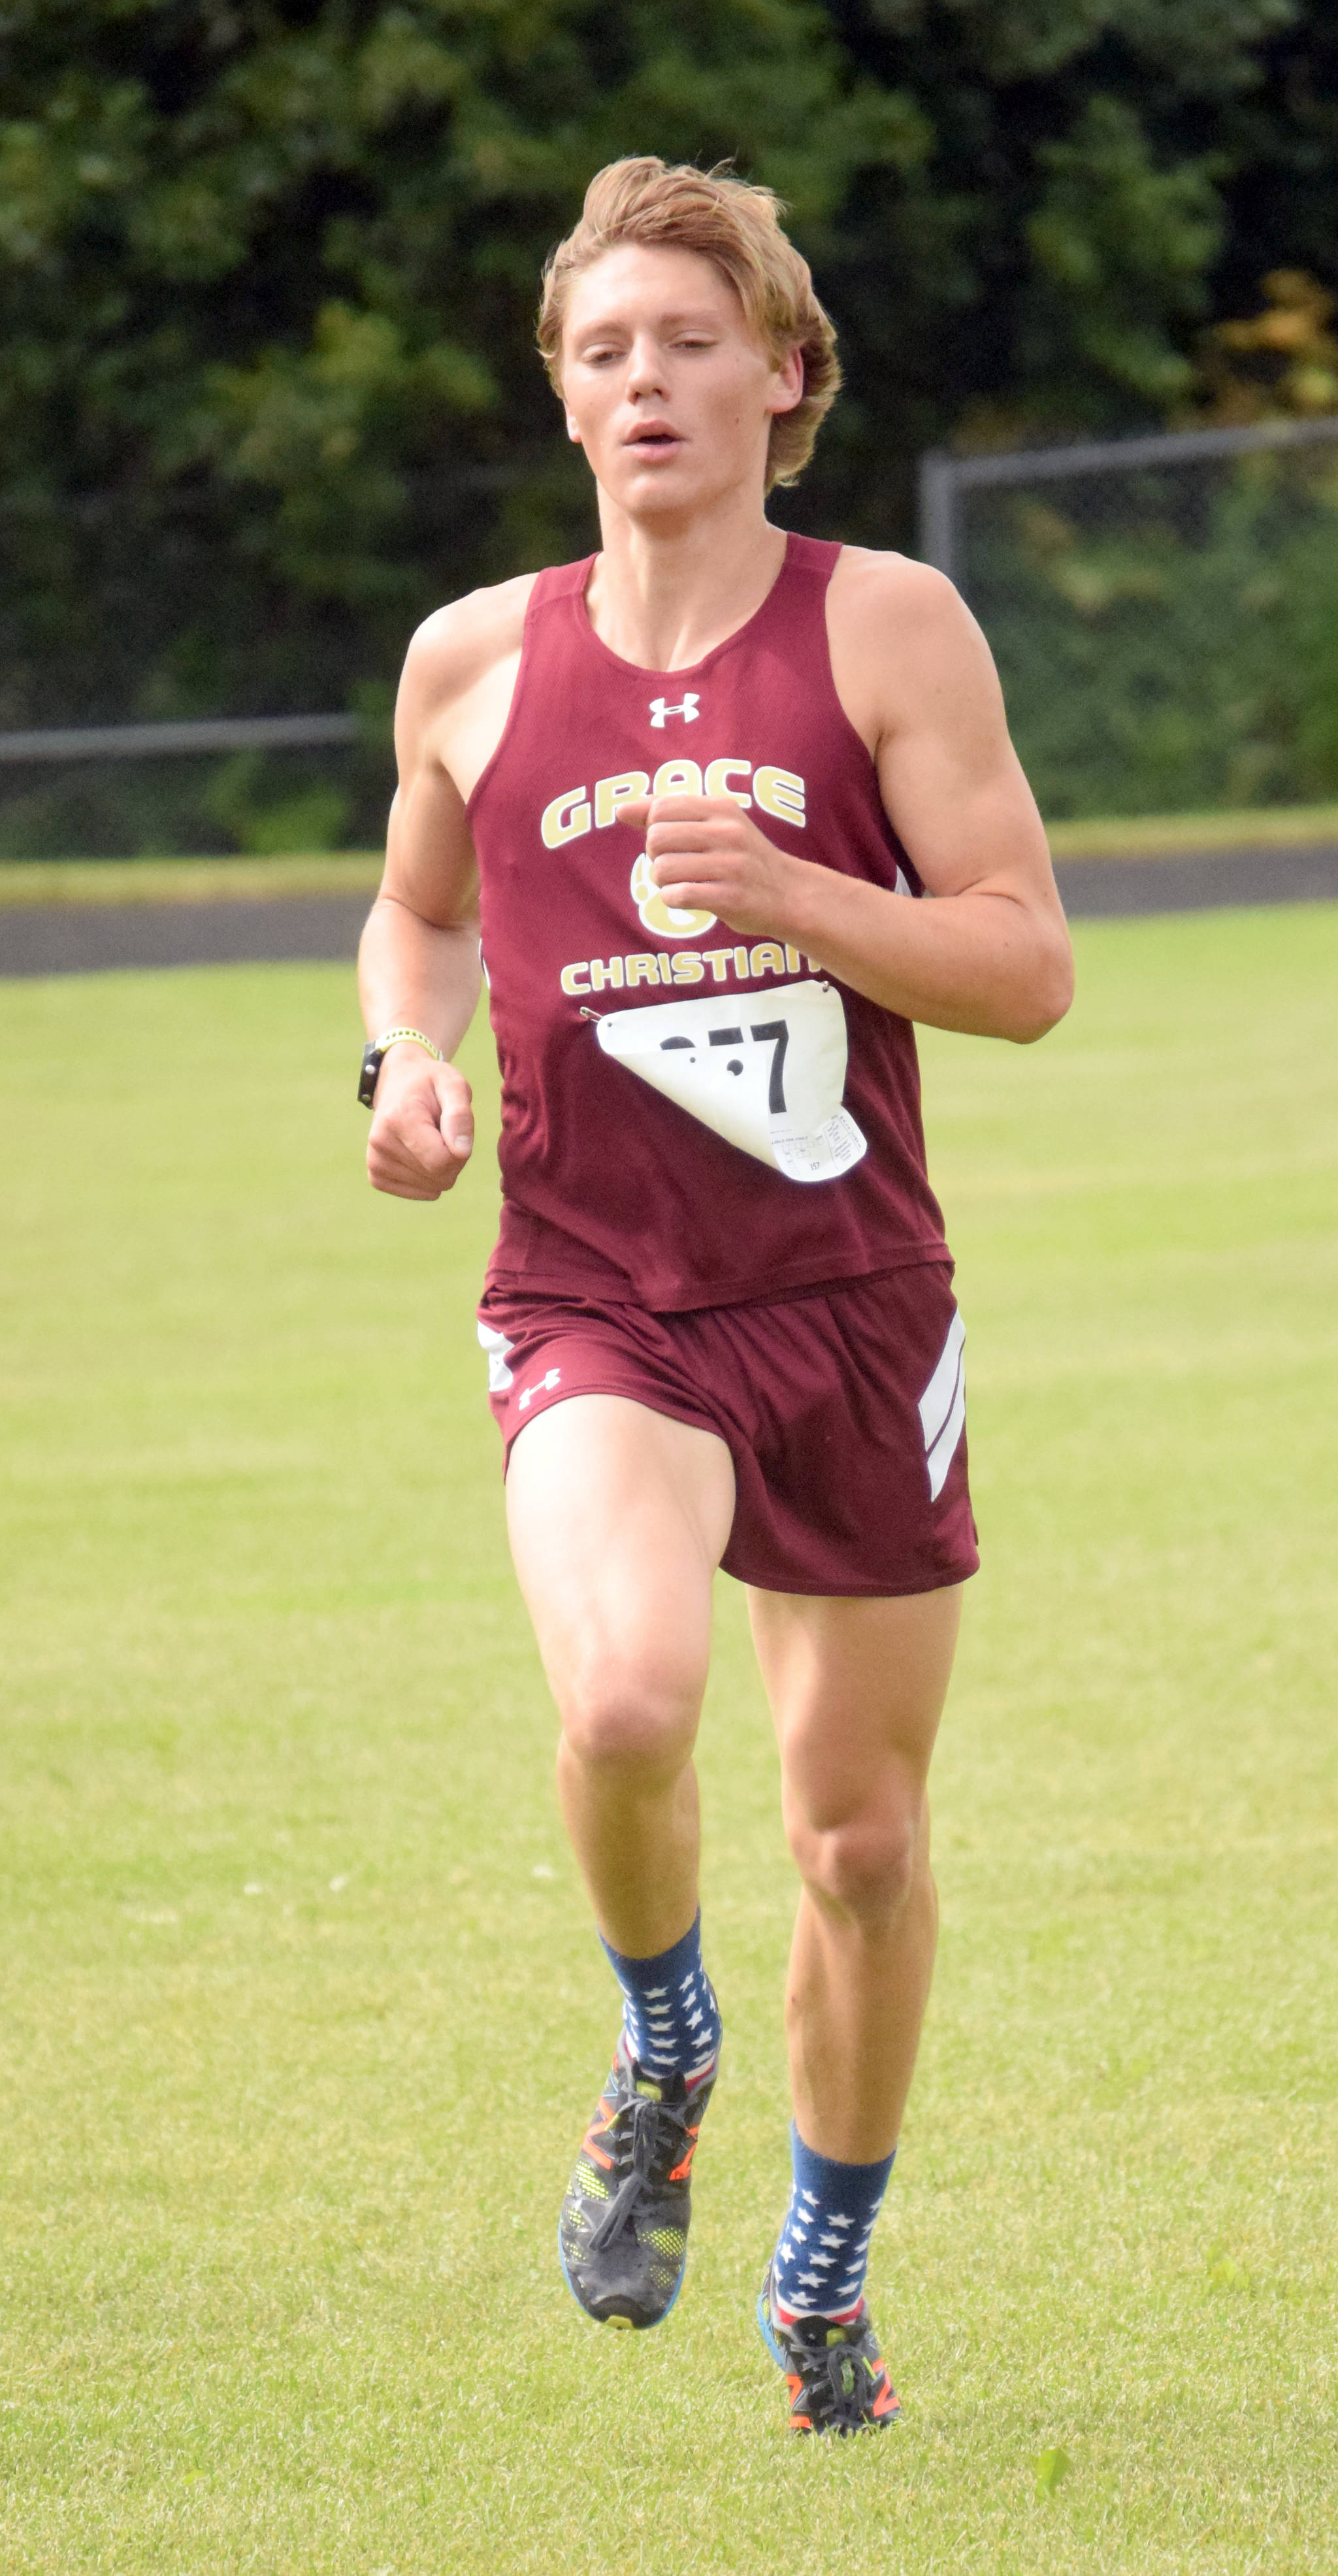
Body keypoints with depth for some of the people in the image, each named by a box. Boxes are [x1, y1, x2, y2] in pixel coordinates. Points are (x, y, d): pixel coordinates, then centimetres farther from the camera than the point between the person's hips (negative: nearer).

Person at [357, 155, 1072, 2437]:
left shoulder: (887, 627, -3)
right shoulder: (473, 664, 4)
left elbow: (1028, 965, -6)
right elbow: (418, 905, 23)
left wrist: (790, 895, -22)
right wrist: (410, 1053, 2)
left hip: (854, 1303, 0)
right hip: (595, 1304, 0)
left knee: (863, 1829, 8)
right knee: (624, 1696, -29)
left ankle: (827, 2274, 31)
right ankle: (662, 2052, 3)